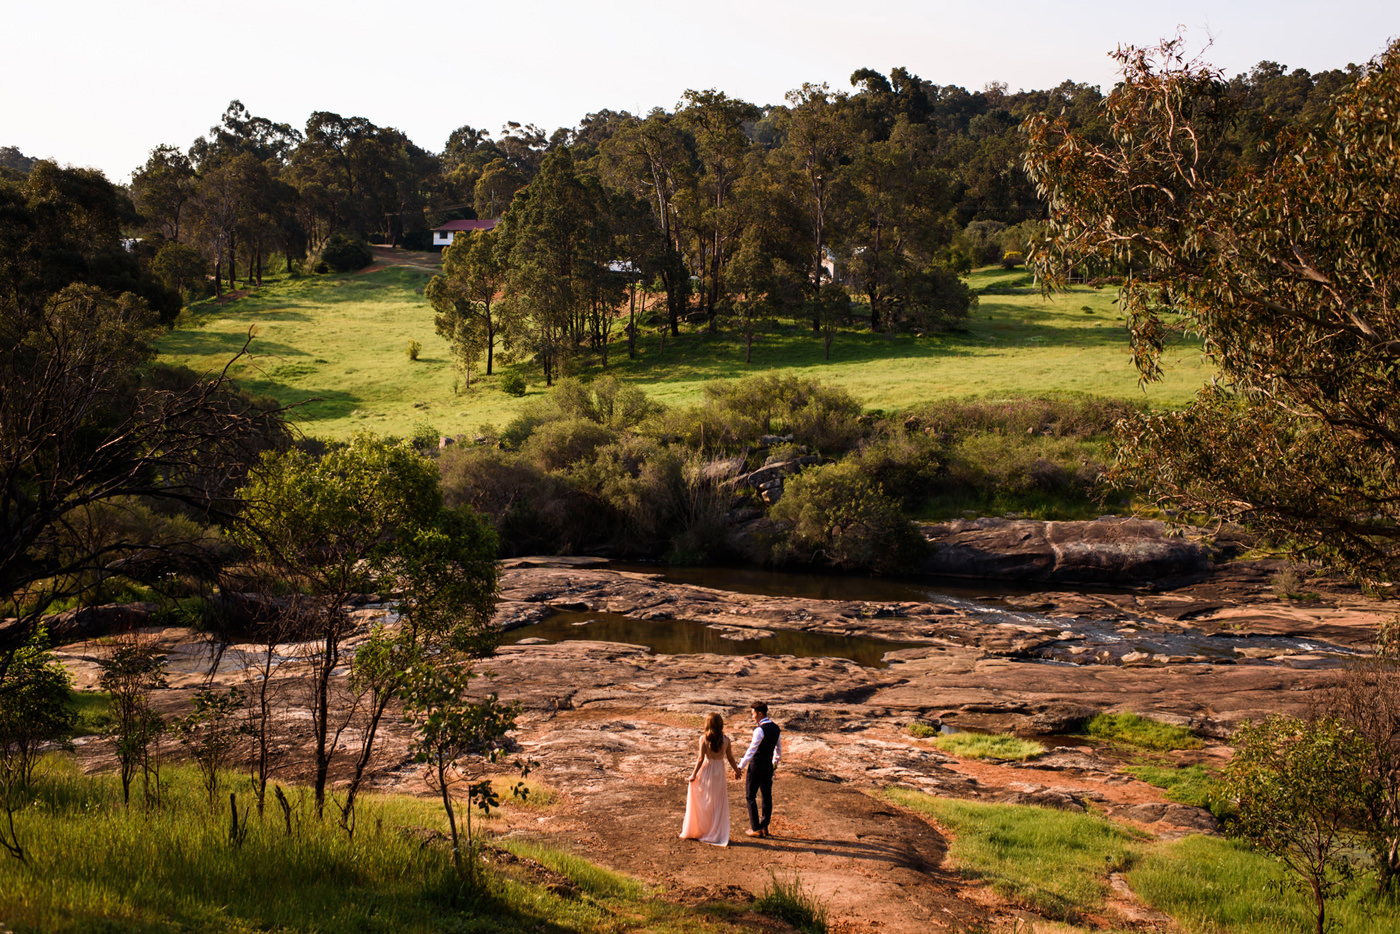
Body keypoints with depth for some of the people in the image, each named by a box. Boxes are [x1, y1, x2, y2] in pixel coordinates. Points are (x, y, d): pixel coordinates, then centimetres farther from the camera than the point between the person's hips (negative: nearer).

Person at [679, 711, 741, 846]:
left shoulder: (704, 738, -9)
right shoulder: (725, 740, -2)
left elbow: (701, 758, -11)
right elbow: (730, 758, 4)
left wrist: (694, 774, -4)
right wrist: (736, 770, 20)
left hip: (705, 770, -2)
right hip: (719, 773, 2)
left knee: (699, 804, 11)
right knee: (718, 805, 10)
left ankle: (693, 832, 18)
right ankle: (716, 834, 12)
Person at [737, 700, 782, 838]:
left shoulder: (760, 730, -20)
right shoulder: (776, 728, 6)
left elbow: (752, 750, -20)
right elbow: (778, 749, 15)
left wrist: (741, 766, -15)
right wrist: (775, 763, 29)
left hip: (756, 765, -8)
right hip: (768, 765, 8)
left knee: (750, 796, 2)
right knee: (766, 796, 13)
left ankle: (755, 829, 3)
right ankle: (764, 827, 19)